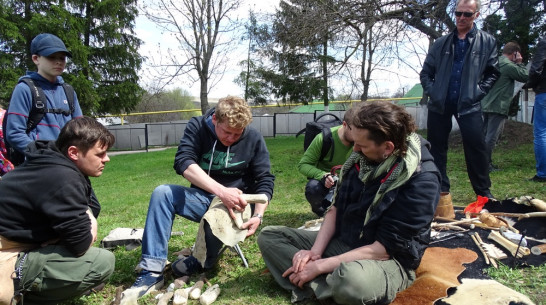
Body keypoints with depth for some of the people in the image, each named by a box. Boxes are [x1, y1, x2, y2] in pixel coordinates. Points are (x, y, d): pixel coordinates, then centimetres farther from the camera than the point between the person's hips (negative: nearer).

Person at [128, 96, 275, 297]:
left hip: (236, 203, -2)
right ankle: (152, 270, -21)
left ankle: (203, 262, 0)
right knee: (162, 193, -21)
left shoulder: (254, 139, -9)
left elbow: (264, 181, -6)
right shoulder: (197, 127, -9)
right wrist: (221, 191, -39)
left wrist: (258, 215, -24)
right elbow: (183, 162, -25)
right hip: (202, 198, 3)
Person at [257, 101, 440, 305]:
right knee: (269, 236, -1)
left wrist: (320, 266, -22)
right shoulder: (362, 157, -3)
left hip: (388, 260, -7)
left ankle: (320, 285, -11)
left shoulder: (422, 180, -23)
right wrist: (315, 251, -10)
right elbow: (336, 208, 5)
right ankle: (327, 286, -18)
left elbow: (385, 248, -23)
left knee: (352, 278, -44)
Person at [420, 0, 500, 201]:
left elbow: (493, 73, 7)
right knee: (436, 147, 5)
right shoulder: (442, 43, 11)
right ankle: (441, 190, 17)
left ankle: (483, 192, 13)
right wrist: (431, 91, -1)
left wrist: (477, 92, -6)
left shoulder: (487, 41, 7)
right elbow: (426, 72, 13)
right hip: (439, 104, 2)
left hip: (469, 105, -2)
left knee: (476, 147, -2)